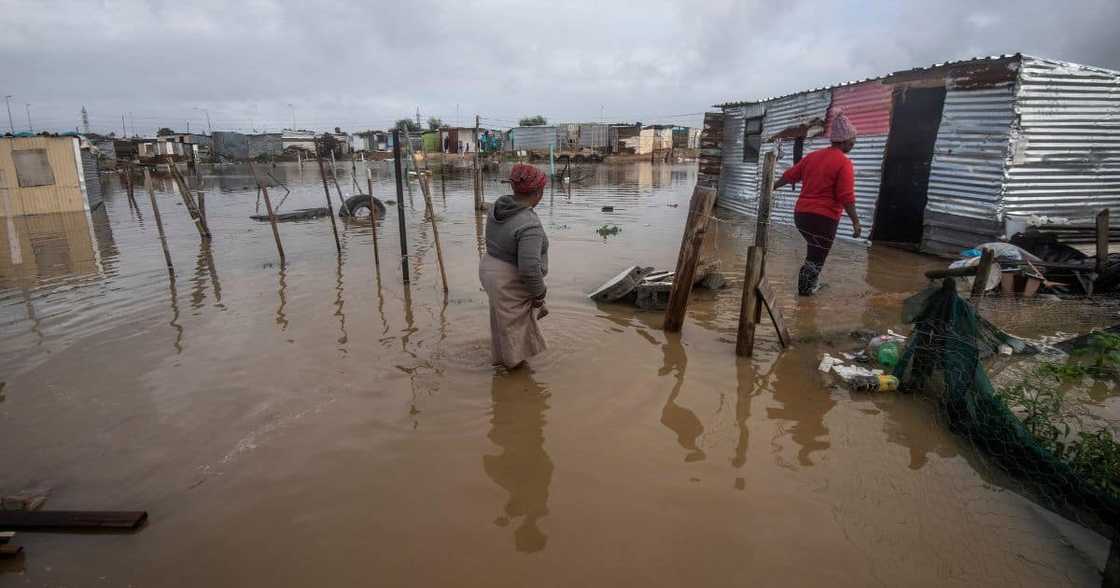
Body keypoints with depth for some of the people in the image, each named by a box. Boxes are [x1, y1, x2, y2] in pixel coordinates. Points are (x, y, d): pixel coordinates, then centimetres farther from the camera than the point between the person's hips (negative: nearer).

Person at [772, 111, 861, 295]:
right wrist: (856, 222, -12)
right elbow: (847, 197, -17)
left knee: (815, 250, 26)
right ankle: (806, 287, 20)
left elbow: (789, 175, 16)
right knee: (817, 255, 10)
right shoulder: (844, 163, -12)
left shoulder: (812, 156, 8)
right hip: (824, 218, -7)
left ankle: (811, 283, 32)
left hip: (801, 214, 7)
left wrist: (772, 187, 30)